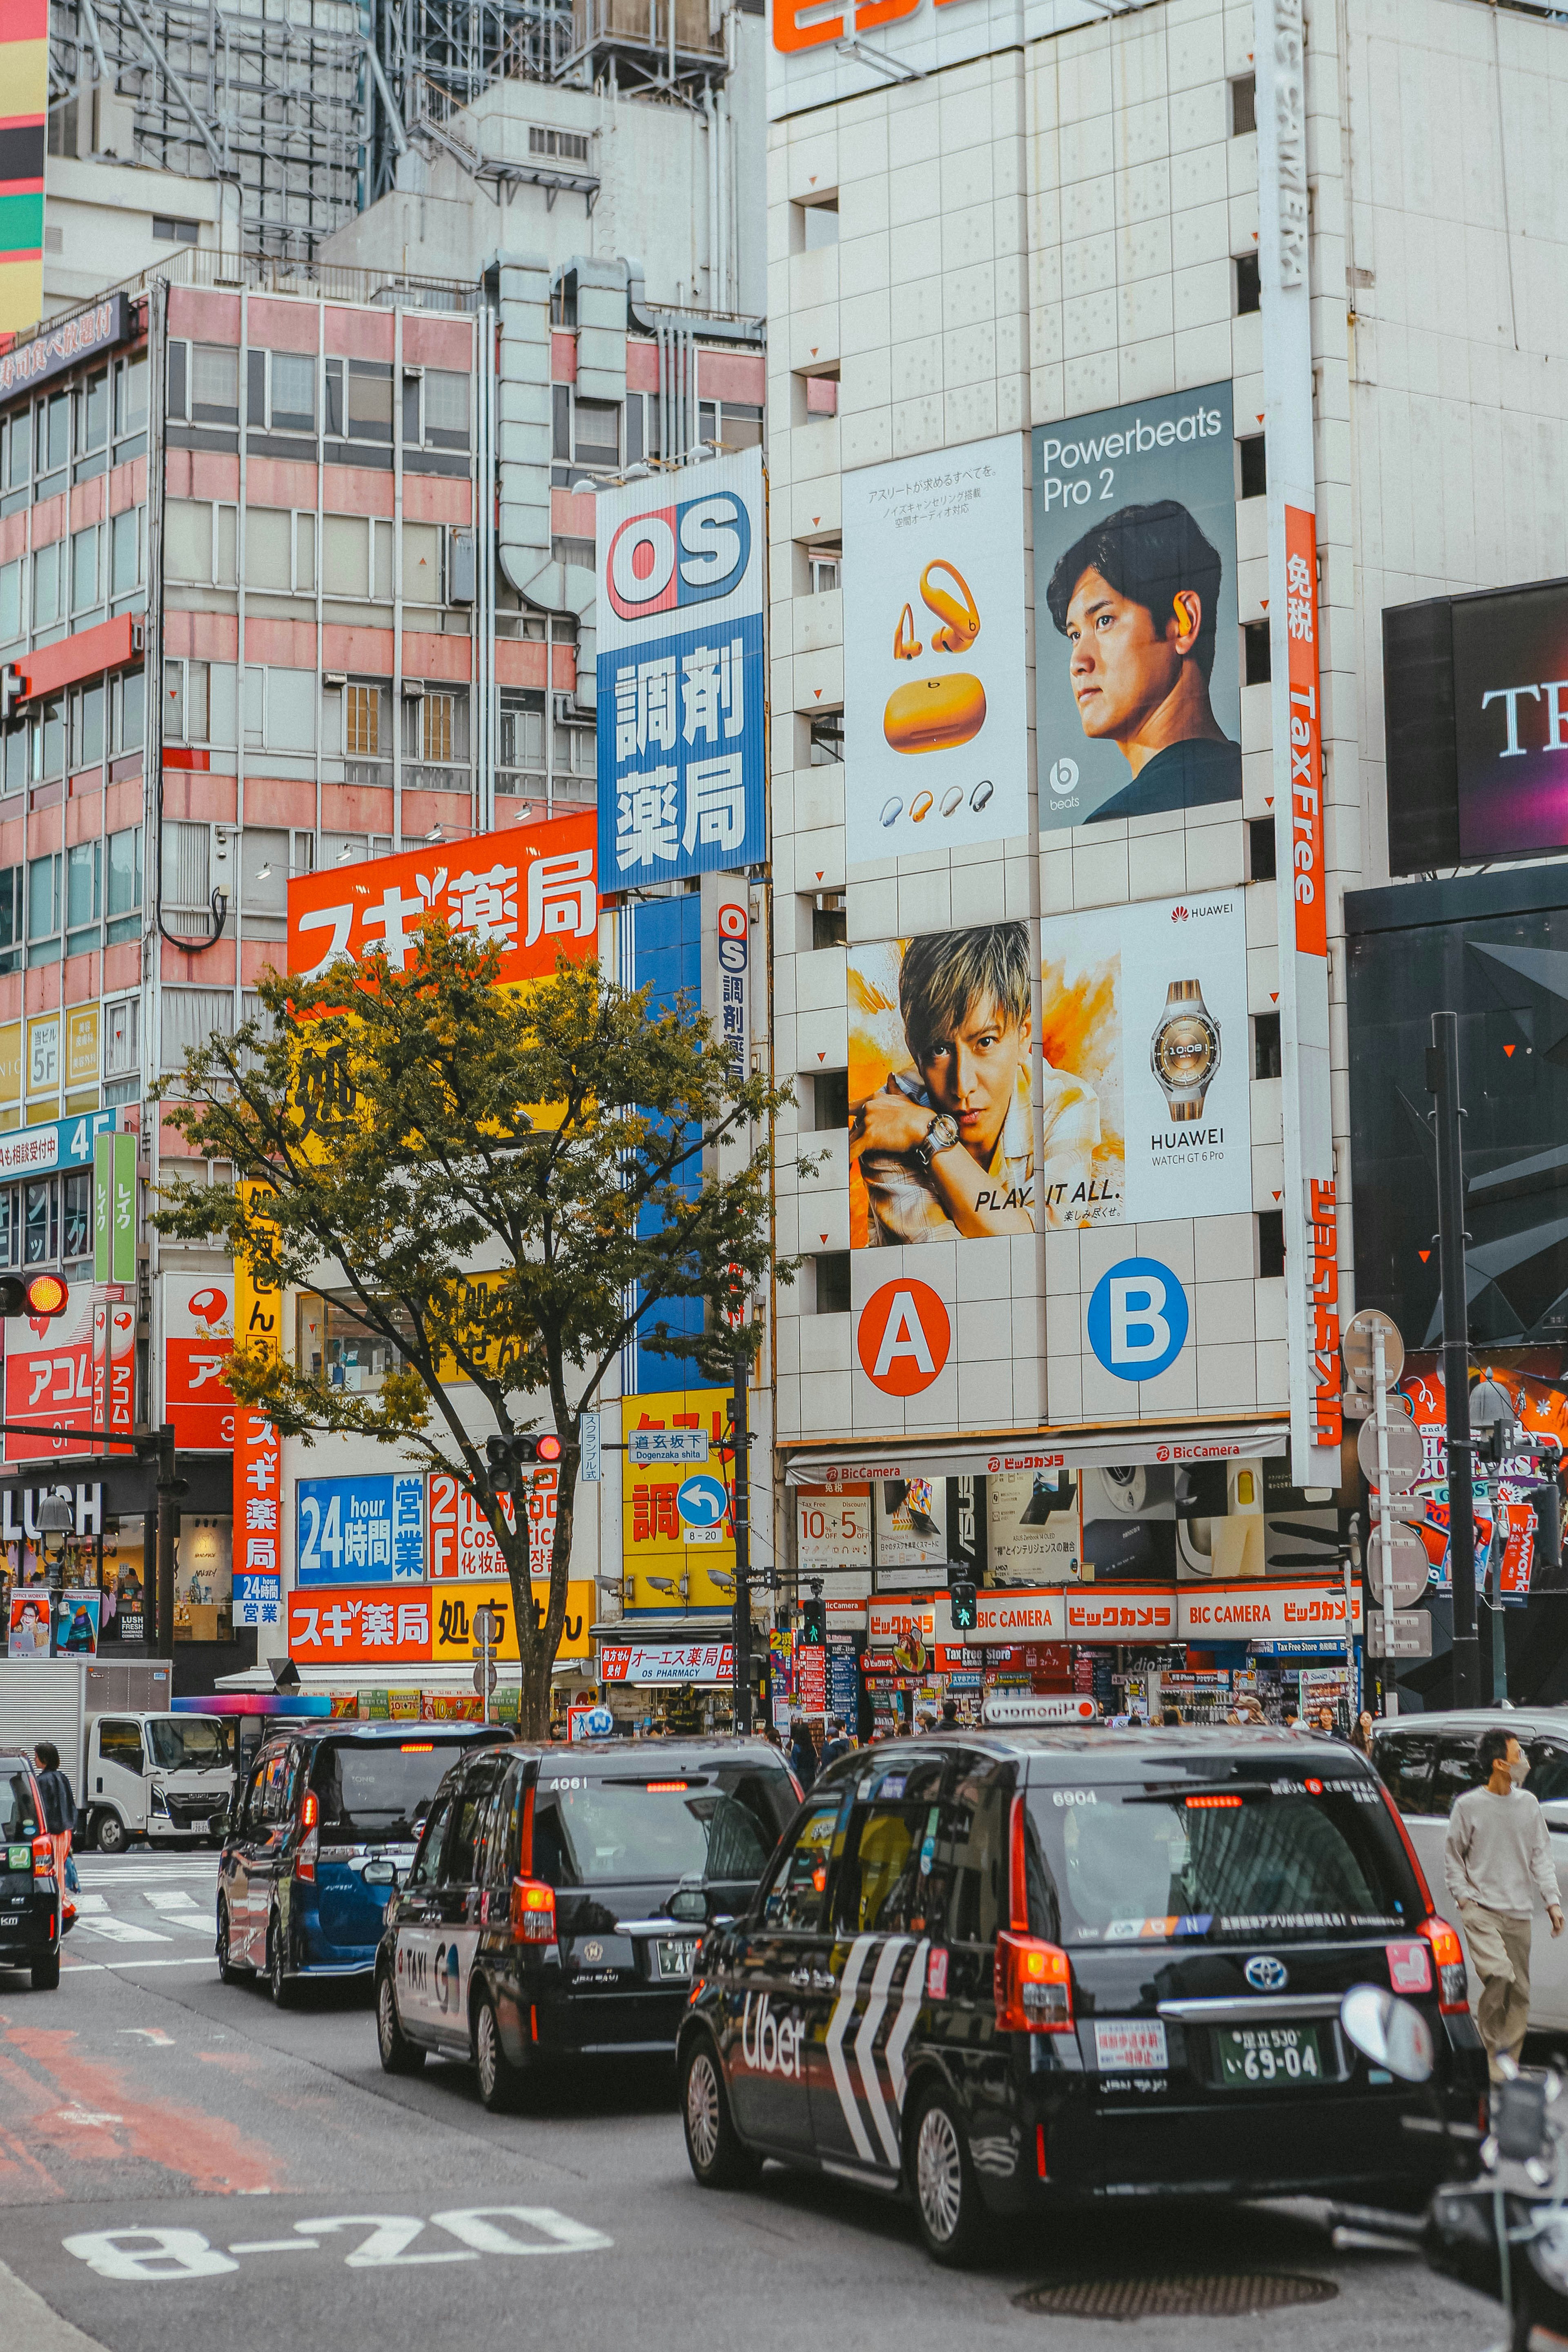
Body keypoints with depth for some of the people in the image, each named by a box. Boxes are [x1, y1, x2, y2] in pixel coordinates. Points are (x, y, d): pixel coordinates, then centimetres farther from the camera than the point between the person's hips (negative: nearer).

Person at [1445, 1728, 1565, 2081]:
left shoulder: (1528, 1804, 8)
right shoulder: (1468, 1806, -3)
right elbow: (1453, 1857, 6)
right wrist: (1463, 1897, -4)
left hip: (1519, 1912, 4)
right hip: (1480, 1909, -4)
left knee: (1519, 1991, 4)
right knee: (1499, 1974, -23)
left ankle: (1507, 2059, 16)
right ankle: (1489, 2046, -7)